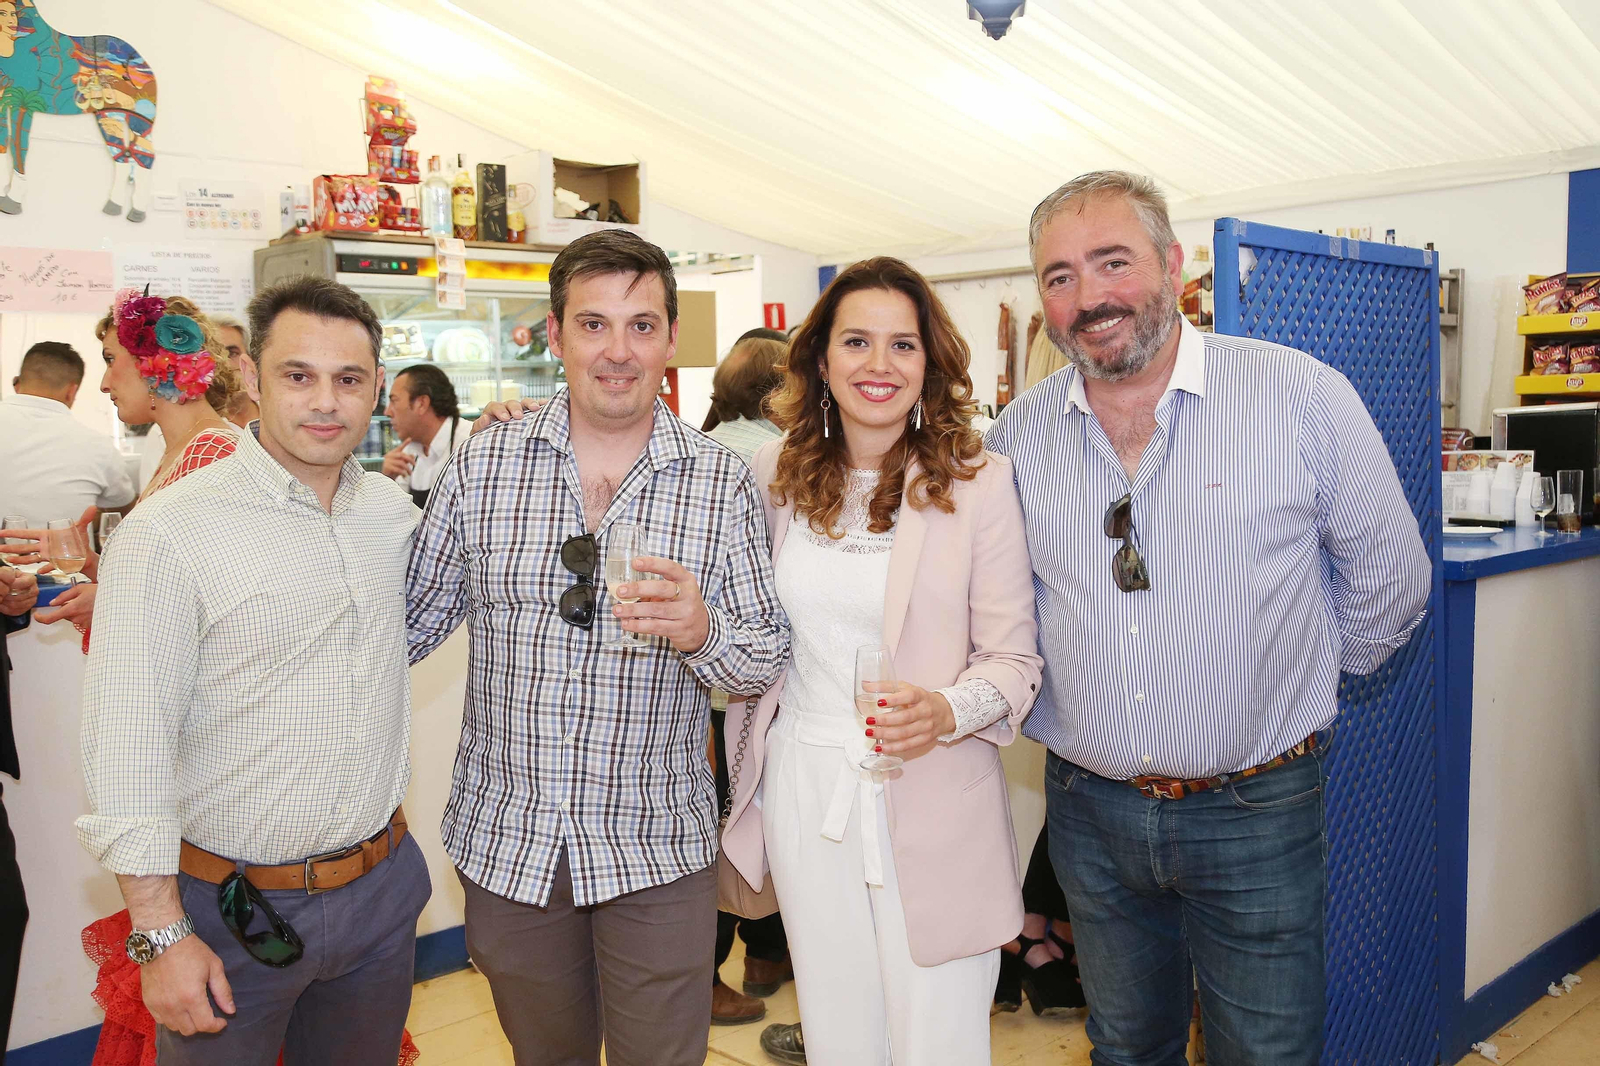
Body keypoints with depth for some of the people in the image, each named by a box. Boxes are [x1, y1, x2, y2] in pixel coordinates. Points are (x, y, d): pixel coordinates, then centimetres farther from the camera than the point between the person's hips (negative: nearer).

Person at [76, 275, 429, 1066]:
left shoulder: (392, 509, 2)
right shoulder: (170, 532, -15)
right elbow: (125, 750, -15)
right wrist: (161, 935, -15)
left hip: (381, 889, 5)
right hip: (232, 910, -5)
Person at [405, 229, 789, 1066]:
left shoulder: (724, 485, -6)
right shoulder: (482, 466, -3)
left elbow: (768, 662, -5)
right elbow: (411, 620, 7)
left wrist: (700, 631, -23)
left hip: (656, 845, -1)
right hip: (505, 838, 2)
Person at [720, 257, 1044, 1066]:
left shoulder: (978, 483, -9)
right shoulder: (776, 476, 2)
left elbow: (1014, 657, -8)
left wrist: (946, 712, -23)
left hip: (932, 801, -3)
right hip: (803, 787, 3)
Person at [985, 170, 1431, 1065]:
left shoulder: (1305, 396, -10)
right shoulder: (1017, 435, -1)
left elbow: (1389, 577, 1)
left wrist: (1295, 682, 8)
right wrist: (1049, 707, 10)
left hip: (1256, 814, -2)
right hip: (1087, 809, 3)